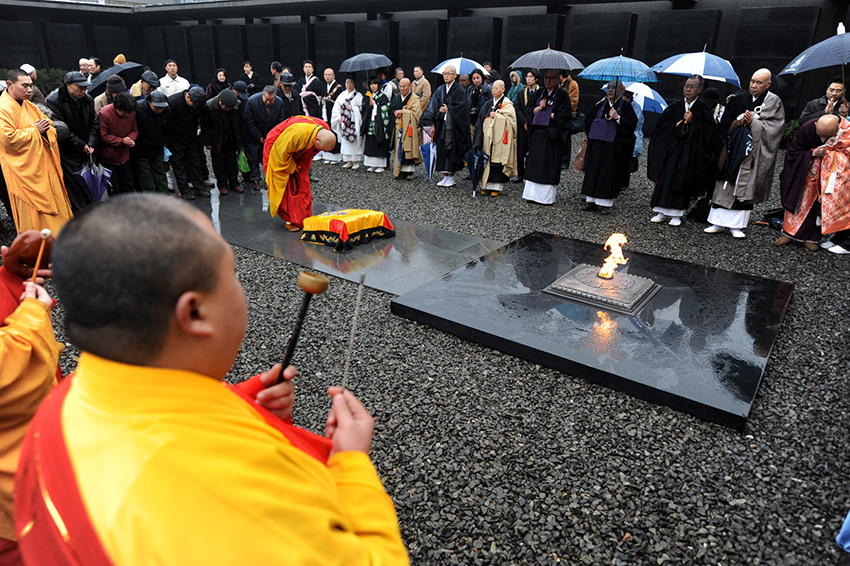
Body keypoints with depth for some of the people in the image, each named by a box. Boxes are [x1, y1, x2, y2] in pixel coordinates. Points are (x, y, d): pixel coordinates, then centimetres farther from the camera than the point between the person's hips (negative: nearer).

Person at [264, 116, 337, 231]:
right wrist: (291, 168, -17)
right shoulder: (298, 132, -44)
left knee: (302, 185, 5)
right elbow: (282, 150, -29)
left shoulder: (326, 133, -21)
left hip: (297, 155, 6)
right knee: (287, 185, -8)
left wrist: (301, 164, -7)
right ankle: (289, 219, 1)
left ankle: (304, 218, 13)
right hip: (278, 148, -6)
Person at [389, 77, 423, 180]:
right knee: (399, 149, 3)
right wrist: (395, 113, -7)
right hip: (398, 129, 5)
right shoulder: (396, 98, 15)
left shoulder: (415, 99, -4)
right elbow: (390, 109, 15)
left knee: (409, 149, -7)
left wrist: (402, 112, -12)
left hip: (409, 129, -5)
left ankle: (409, 171, -1)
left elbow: (415, 114, -13)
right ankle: (401, 170, 9)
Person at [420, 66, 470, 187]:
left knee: (452, 150, -1)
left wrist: (447, 110, -6)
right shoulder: (440, 90, 10)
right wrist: (433, 124, -3)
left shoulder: (459, 90, -5)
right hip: (441, 125, 5)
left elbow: (460, 109, -11)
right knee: (442, 150, 5)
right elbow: (433, 107, 6)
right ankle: (445, 176, 13)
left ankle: (451, 177, 7)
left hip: (454, 126, -5)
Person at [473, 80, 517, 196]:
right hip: (488, 136, 5)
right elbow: (481, 121, 11)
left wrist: (496, 116, -11)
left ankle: (497, 187, 0)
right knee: (487, 160, 2)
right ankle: (487, 185, 8)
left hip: (500, 138, -5)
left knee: (498, 160, -5)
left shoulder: (507, 104, 1)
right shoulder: (488, 104, 15)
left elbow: (509, 120, -9)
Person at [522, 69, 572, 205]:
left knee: (549, 166, -4)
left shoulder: (562, 95, 0)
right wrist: (539, 108, -9)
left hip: (552, 136, -5)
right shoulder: (539, 93, 16)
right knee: (534, 164, 4)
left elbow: (563, 116, -10)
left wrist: (541, 112, -4)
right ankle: (533, 194, 9)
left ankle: (547, 196, 0)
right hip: (537, 134, 5)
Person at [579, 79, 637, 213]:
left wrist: (617, 118, -20)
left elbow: (632, 123, -9)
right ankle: (591, 200, 13)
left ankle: (606, 202, 3)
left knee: (610, 173, -2)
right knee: (593, 170, 5)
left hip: (614, 145, -4)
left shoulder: (626, 106, 0)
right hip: (597, 144, 4)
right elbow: (588, 120, 16)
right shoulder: (600, 105, 12)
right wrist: (602, 121, 1)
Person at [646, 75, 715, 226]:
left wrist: (691, 122, -13)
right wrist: (676, 125, -9)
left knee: (682, 179, -4)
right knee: (665, 178, -1)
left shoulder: (703, 109, 2)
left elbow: (707, 130, -5)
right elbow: (661, 123, 6)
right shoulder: (675, 106, 10)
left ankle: (676, 214, 2)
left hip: (689, 151, -3)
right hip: (670, 149, 3)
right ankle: (662, 212, 6)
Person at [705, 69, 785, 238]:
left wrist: (753, 122, -14)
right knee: (725, 185, 0)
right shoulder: (738, 99, 10)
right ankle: (718, 223, 4)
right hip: (733, 149, 2)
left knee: (745, 186, -1)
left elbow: (772, 128, -5)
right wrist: (738, 121, -9)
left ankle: (736, 225, 3)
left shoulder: (774, 102, 3)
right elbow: (725, 123, 10)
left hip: (754, 152, -2)